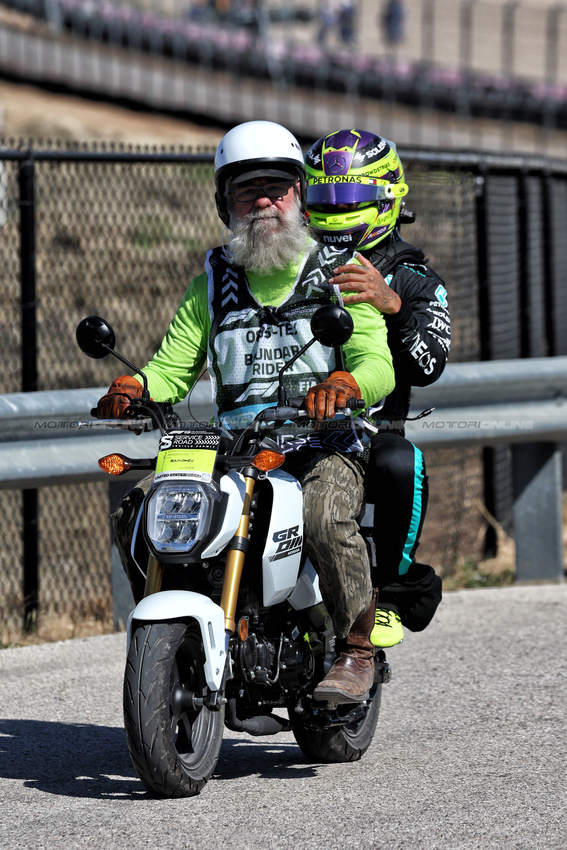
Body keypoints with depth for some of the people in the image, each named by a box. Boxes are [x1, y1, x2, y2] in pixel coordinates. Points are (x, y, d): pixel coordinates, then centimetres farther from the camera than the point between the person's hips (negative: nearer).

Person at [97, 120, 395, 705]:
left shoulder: (342, 272, 5)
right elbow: (173, 369, 10)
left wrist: (343, 383, -32)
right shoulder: (212, 285, 16)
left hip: (326, 447, -3)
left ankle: (356, 647, -18)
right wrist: (133, 388, -15)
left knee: (323, 513, -37)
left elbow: (379, 365, -7)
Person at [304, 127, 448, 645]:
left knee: (399, 466, -37)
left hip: (369, 431, -2)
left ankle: (389, 595, -17)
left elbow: (427, 365, -9)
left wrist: (392, 306, -26)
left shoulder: (413, 280, 9)